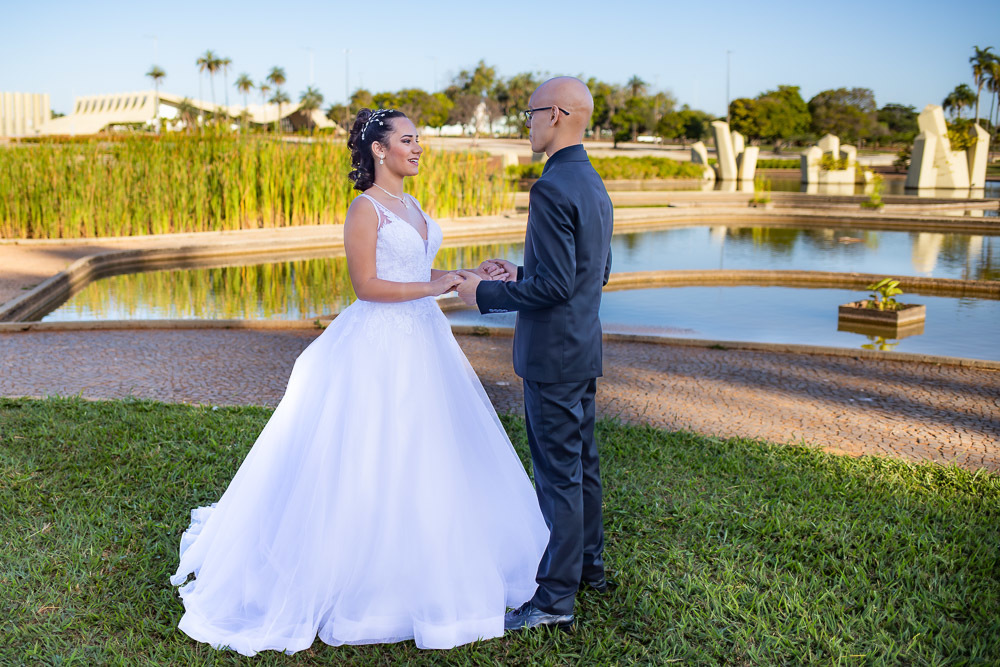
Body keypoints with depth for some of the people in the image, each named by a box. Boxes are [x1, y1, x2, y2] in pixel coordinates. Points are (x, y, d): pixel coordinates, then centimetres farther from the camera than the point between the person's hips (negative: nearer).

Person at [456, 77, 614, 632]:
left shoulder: (552, 189, -20)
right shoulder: (594, 185, 11)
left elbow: (554, 285, -24)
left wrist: (486, 294, -13)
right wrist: (522, 274, 17)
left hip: (553, 356, -10)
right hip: (583, 352, 10)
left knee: (558, 475, -2)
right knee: (581, 465, 19)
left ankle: (556, 597, 8)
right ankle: (587, 565, 34)